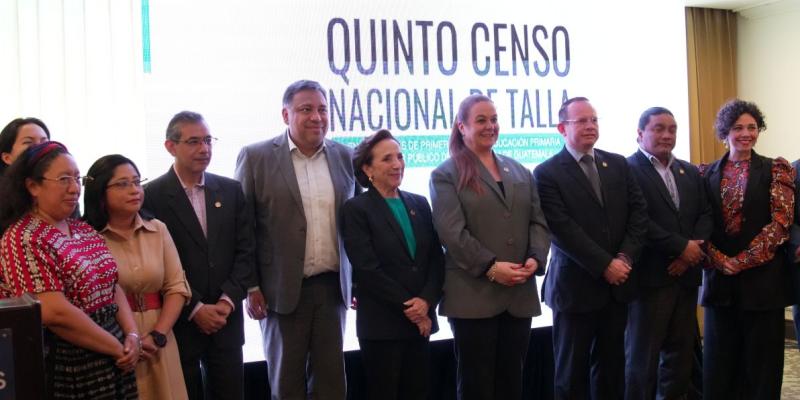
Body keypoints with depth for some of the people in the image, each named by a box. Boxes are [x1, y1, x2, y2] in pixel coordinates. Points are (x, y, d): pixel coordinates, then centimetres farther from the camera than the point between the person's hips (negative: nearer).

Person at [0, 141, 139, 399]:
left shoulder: (85, 230, 10)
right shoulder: (24, 240, -14)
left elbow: (112, 286, 10)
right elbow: (54, 313, -22)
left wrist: (132, 336, -7)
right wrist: (118, 348, -16)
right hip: (64, 370, -7)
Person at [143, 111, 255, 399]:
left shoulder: (231, 191, 7)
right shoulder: (152, 196, -5)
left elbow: (245, 251, 4)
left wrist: (227, 301, -8)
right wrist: (194, 309, -12)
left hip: (226, 319, 3)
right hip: (178, 321, -3)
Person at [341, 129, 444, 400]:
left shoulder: (419, 203, 11)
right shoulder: (356, 209, -5)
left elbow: (437, 258, 6)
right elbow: (368, 270, -12)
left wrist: (426, 301, -10)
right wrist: (407, 307, -12)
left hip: (421, 320, 5)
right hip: (381, 324, -5)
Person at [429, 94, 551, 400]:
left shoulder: (519, 172, 17)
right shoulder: (446, 175, 0)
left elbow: (538, 222, 10)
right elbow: (452, 232, -12)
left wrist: (535, 258, -8)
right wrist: (490, 267, -19)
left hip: (520, 294, 5)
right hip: (473, 295, -4)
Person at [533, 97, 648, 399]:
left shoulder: (618, 164, 9)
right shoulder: (547, 173, -8)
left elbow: (639, 211, 4)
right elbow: (562, 230, -15)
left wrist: (626, 257, -10)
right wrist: (604, 265, -17)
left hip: (617, 283, 5)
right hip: (577, 286, -5)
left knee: (611, 364, 14)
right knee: (573, 369, 7)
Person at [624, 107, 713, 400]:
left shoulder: (690, 172, 16)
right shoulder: (627, 169, -7)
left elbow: (705, 214, 10)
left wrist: (692, 251, -7)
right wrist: (682, 246, -14)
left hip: (686, 274, 6)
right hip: (650, 276, -6)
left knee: (681, 351, 10)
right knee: (643, 354, 2)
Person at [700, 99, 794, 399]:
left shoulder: (776, 170, 1)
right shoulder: (707, 174, 8)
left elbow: (780, 222, -8)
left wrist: (742, 260, -14)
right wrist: (719, 260, -13)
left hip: (763, 277, -2)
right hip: (719, 277, 2)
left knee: (761, 363, 4)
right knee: (719, 364, 7)